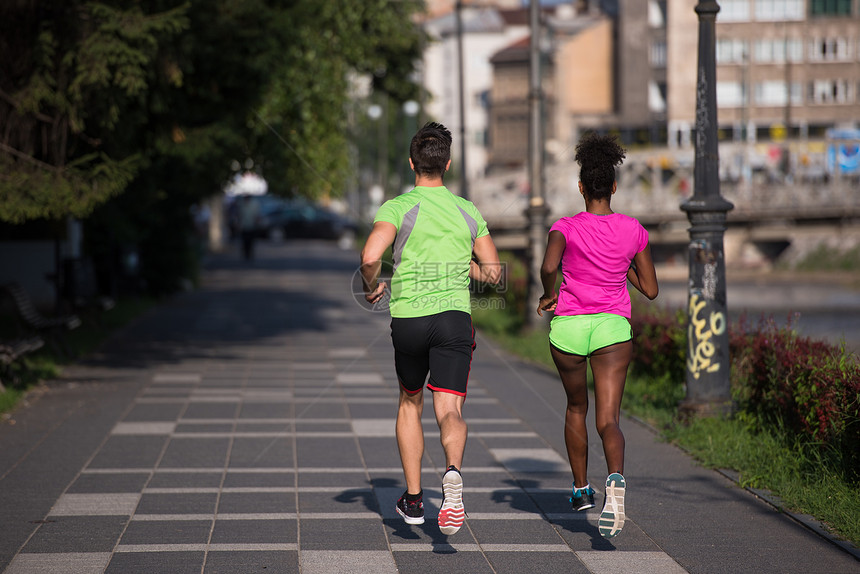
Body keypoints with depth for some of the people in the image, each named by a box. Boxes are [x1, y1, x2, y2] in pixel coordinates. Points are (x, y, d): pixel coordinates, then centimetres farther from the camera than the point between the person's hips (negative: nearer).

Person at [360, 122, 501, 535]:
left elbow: (370, 257, -20)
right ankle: (452, 470, -37)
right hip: (455, 316, 1)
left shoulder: (398, 207, -3)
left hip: (408, 318, -1)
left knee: (410, 404, 21)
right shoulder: (467, 211, 9)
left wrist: (372, 287, 0)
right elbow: (493, 272, 14)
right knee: (450, 412, -4)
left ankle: (413, 500, 23)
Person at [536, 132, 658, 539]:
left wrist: (548, 294, -3)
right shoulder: (633, 230, 5)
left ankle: (581, 489, 37)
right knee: (608, 420, -8)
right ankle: (615, 479, -40)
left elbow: (549, 266, -23)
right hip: (613, 326, 0)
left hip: (568, 326, 0)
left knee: (576, 407, 24)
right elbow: (650, 289, 10)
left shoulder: (566, 227, -3)